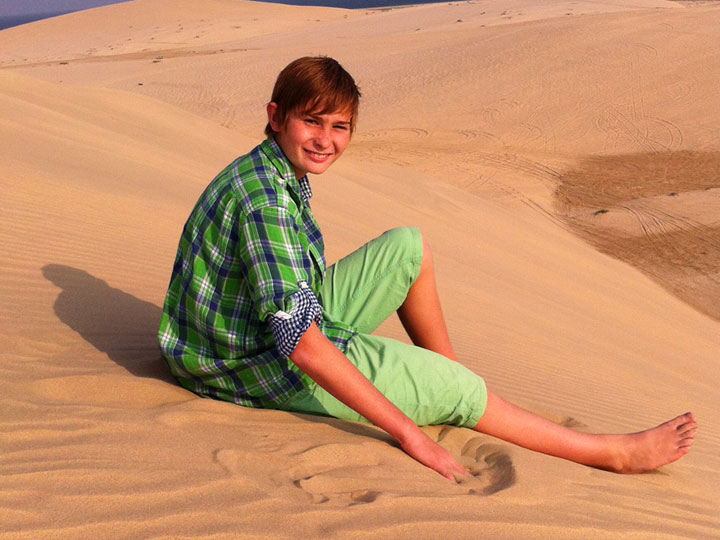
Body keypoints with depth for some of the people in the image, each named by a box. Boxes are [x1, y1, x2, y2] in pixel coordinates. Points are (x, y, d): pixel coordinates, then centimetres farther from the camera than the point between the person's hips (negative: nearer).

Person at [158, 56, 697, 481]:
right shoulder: (264, 198, -29)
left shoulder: (282, 175, 2)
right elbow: (300, 343, -35)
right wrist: (409, 432, -32)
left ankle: (446, 371, 16)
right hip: (264, 367, -9)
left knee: (408, 247, 7)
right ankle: (616, 453, 6)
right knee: (456, 390, -7)